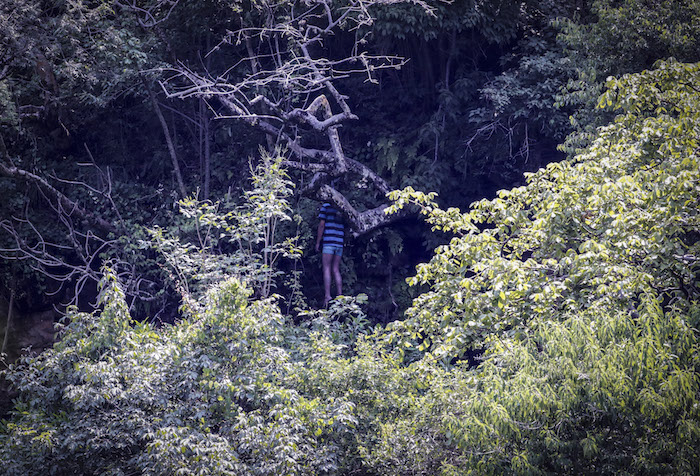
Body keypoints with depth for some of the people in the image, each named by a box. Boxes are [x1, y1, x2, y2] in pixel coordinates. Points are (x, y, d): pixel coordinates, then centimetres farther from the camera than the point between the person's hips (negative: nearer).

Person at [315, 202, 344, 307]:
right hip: (340, 243, 5)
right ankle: (340, 297, -1)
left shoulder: (325, 206, 1)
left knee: (326, 269, -6)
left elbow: (322, 225, -4)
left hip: (328, 242, -5)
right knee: (336, 271, 7)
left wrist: (317, 242, -1)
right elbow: (345, 228, 15)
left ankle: (327, 295, -17)